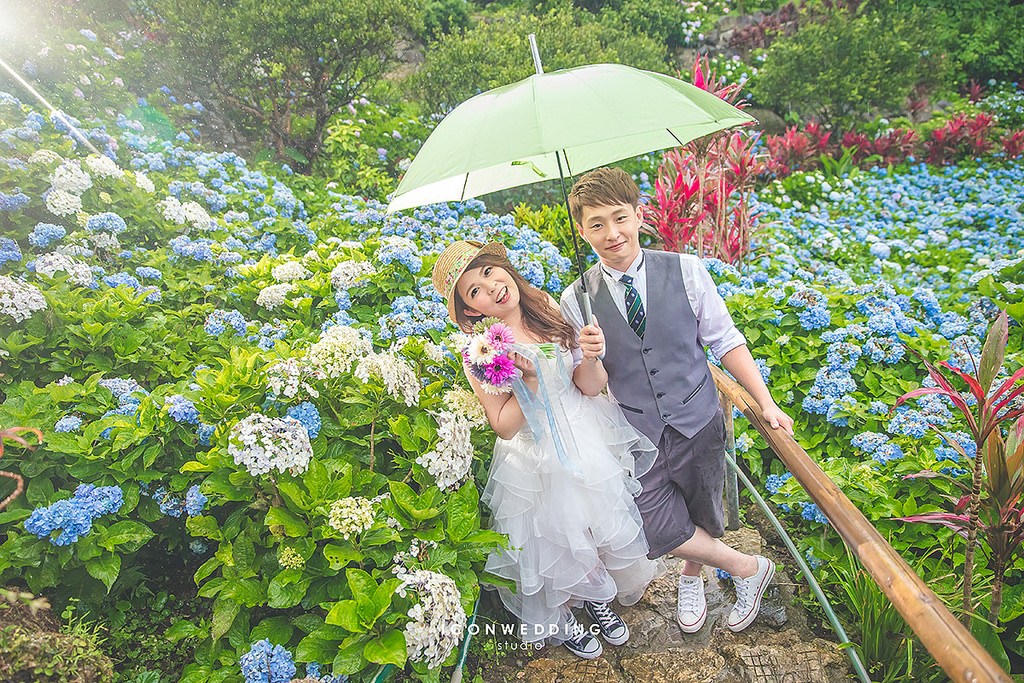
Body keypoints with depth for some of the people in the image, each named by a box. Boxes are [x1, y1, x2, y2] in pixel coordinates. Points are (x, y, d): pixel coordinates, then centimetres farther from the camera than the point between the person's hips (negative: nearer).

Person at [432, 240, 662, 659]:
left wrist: (590, 359, -25)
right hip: (539, 464, -4)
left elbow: (592, 388, -5)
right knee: (559, 544, 14)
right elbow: (504, 425, -16)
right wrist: (531, 378, -27)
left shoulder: (549, 309, -7)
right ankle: (560, 617, 47)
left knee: (607, 526, 18)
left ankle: (596, 598, 50)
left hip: (590, 440, 4)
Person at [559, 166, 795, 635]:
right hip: (636, 435, 0)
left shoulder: (685, 271, -9)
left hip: (698, 422, 1)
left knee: (702, 518, 18)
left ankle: (692, 575, 52)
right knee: (660, 529, 3)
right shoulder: (576, 301, -9)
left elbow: (725, 340, -2)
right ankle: (748, 568, 33)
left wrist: (765, 402, -5)